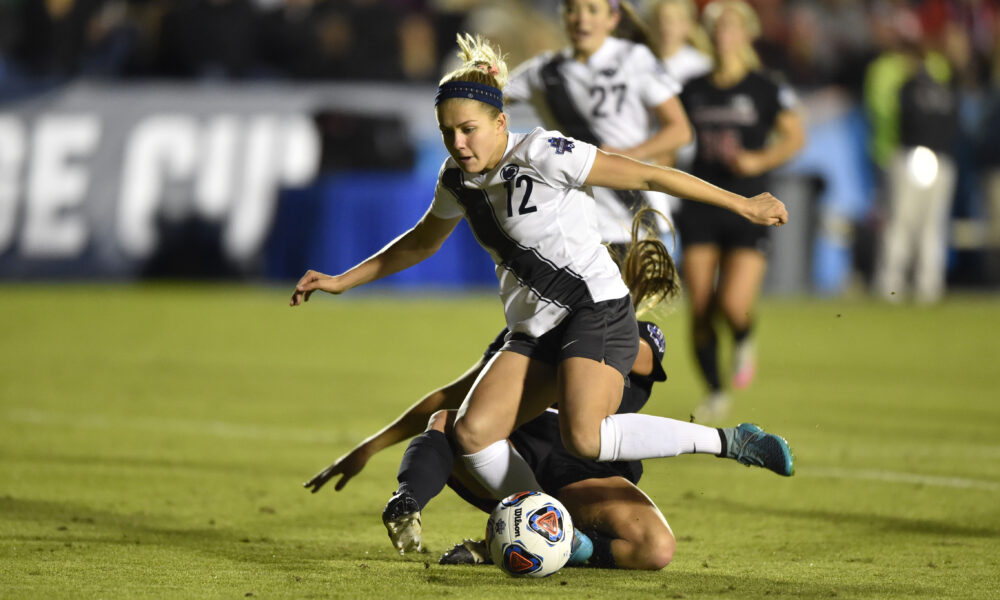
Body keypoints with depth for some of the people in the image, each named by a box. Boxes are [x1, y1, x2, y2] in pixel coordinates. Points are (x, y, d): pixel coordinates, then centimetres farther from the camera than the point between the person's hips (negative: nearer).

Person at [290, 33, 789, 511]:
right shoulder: (458, 180, 7)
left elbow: (647, 176, -13)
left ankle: (724, 441, -15)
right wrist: (341, 281, 28)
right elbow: (422, 242, 29)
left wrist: (742, 205, -11)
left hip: (597, 310, -7)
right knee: (473, 432, -14)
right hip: (535, 329, 7)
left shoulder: (542, 155, -15)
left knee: (585, 438, -30)